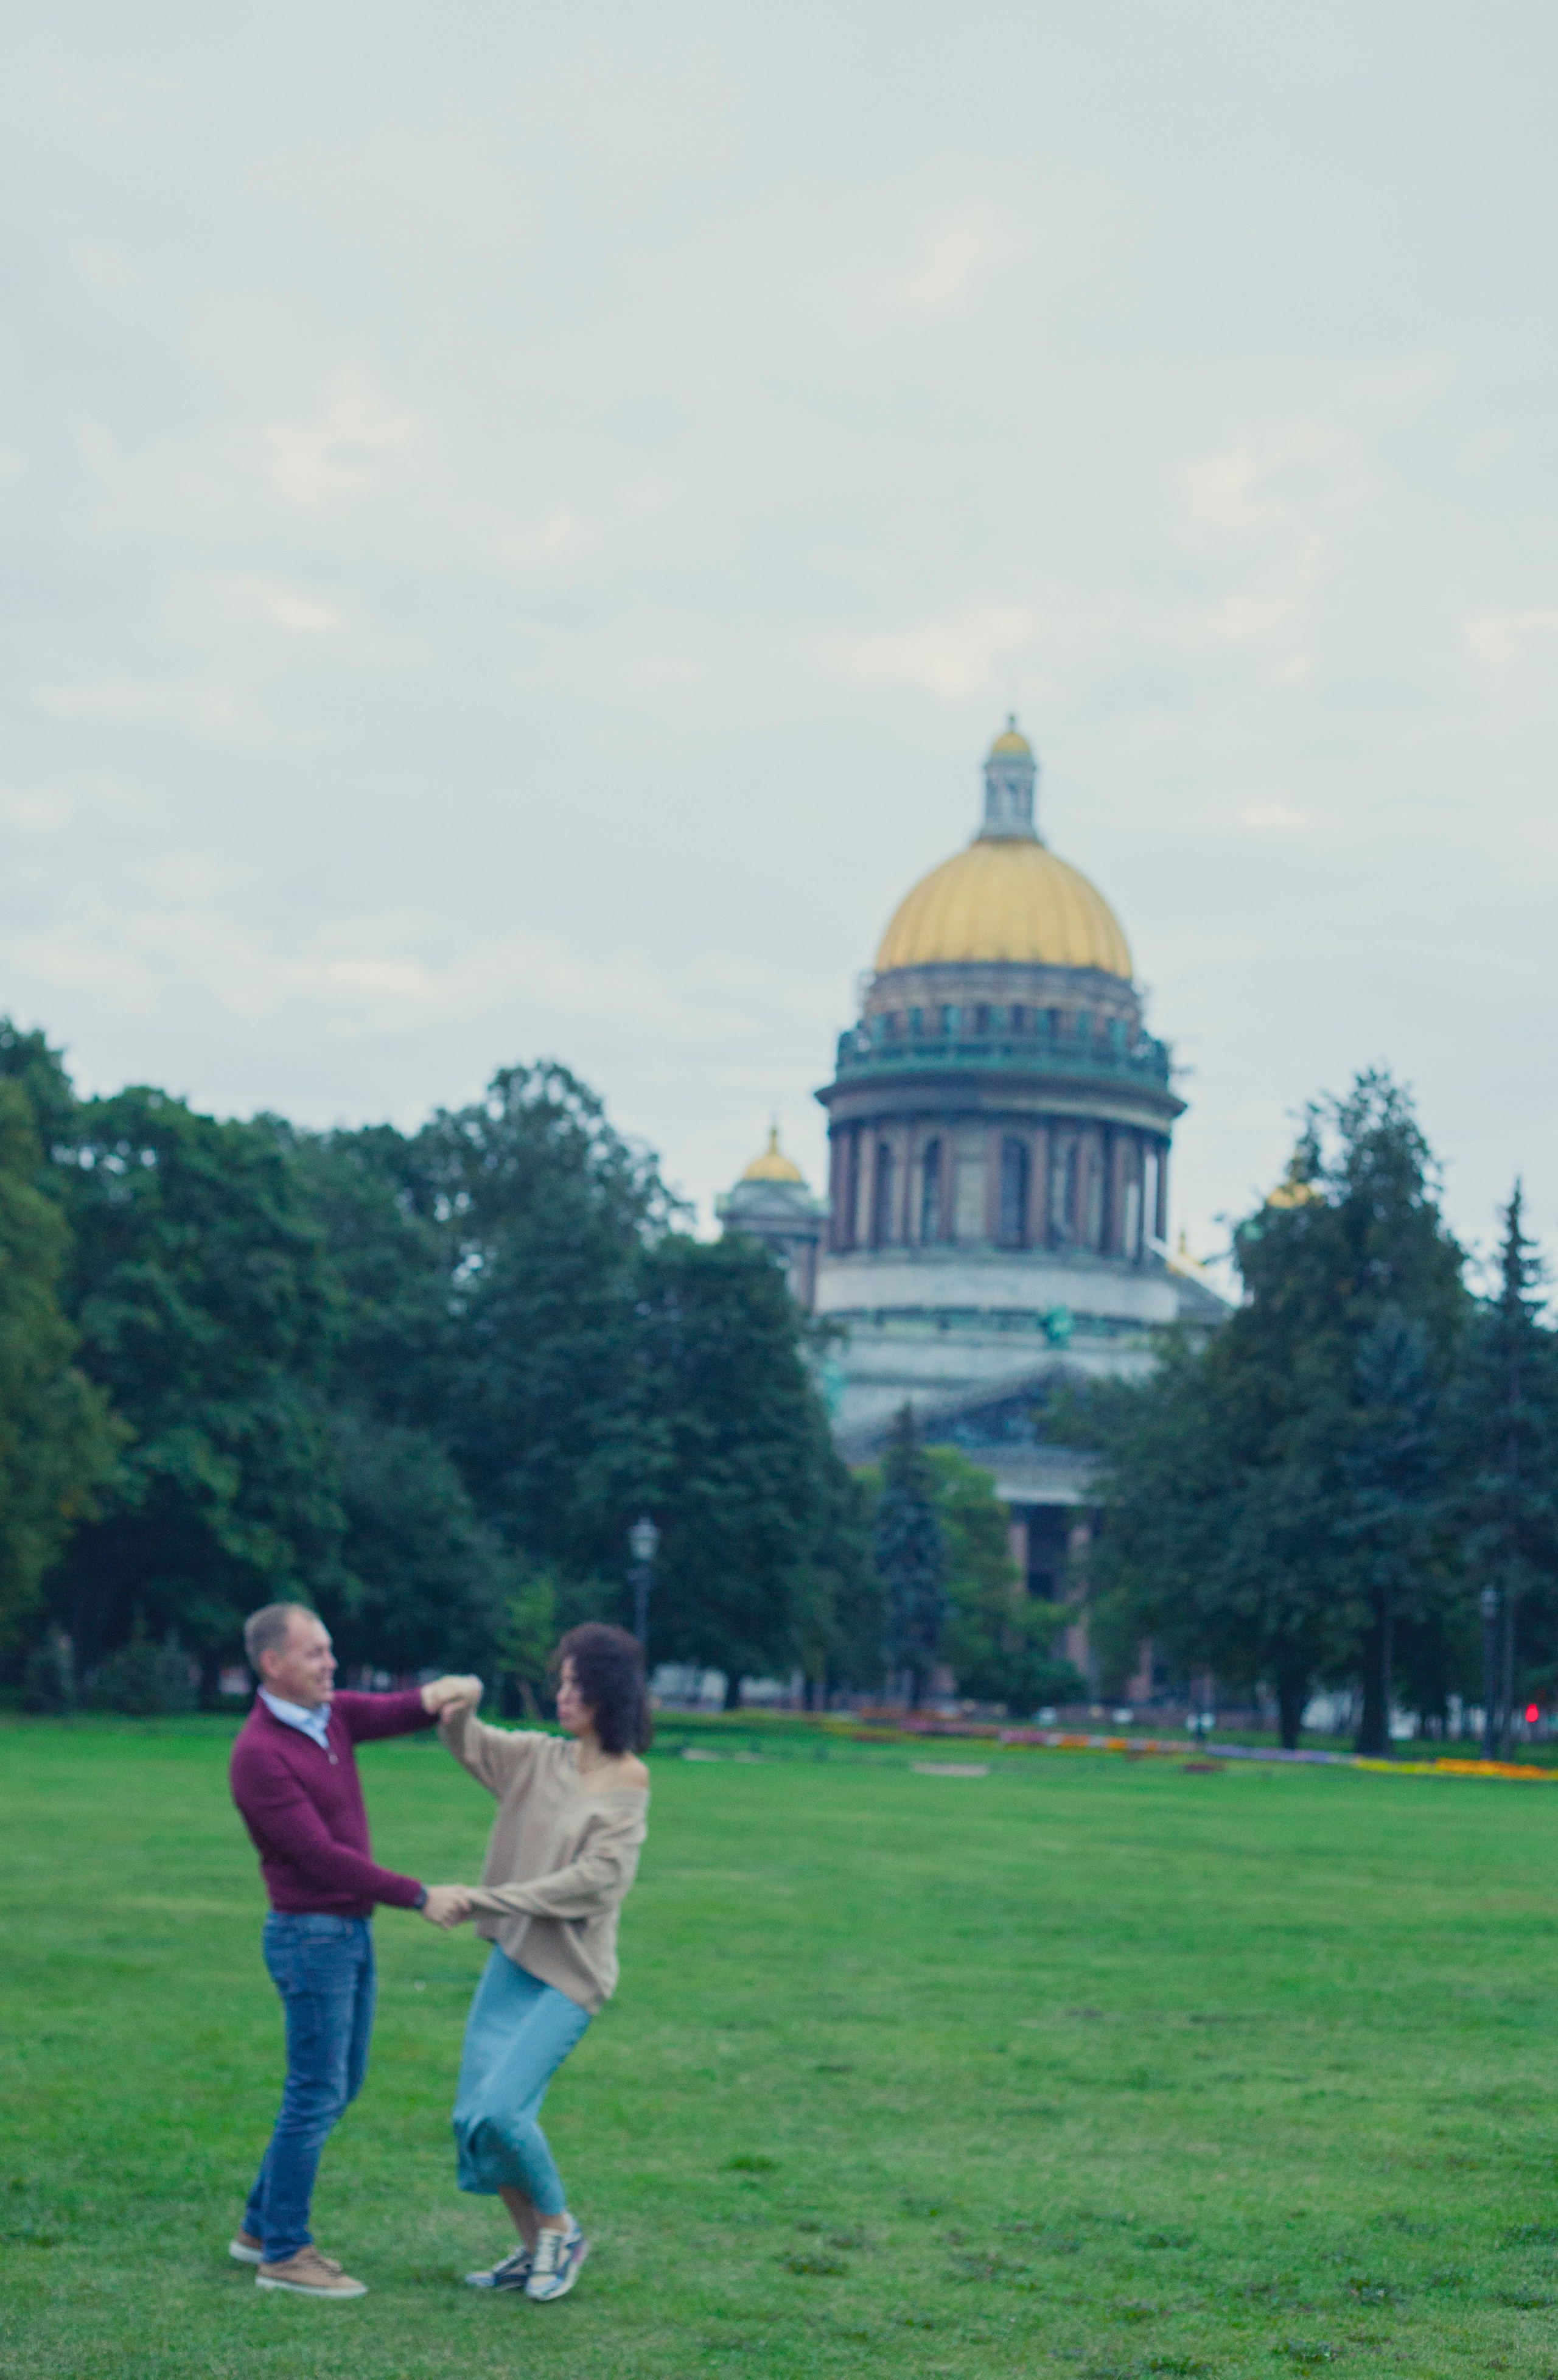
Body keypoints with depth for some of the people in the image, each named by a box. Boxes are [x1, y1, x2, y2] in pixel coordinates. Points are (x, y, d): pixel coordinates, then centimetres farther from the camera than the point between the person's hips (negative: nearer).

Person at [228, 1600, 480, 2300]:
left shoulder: (330, 1714, 7)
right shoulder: (259, 1754, -19)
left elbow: (408, 1711, 1)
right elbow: (321, 1855, -22)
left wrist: (448, 1691, -25)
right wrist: (420, 1897, -20)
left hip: (350, 1932, 9)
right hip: (310, 1937, -9)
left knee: (339, 2088, 16)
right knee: (317, 2095, -3)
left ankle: (262, 2226, 26)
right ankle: (284, 2255, 8)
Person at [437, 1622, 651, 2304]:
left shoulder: (628, 1784, -12)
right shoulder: (542, 1759, 5)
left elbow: (590, 1882, -18)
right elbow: (468, 1743, 10)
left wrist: (482, 1898, -19)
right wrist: (457, 1708, -15)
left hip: (570, 1972, -6)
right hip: (513, 1959, 7)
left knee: (502, 2108, -15)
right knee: (472, 2115, 4)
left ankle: (561, 2231, 8)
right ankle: (534, 2248, 20)